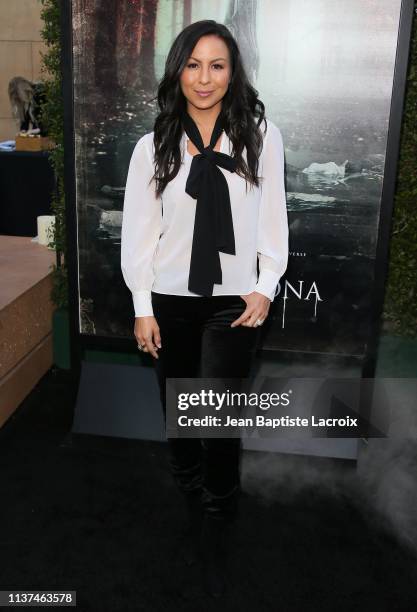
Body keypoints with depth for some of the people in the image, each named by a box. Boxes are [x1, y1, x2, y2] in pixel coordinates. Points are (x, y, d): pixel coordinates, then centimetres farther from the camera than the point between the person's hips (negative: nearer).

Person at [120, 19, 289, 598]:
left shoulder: (262, 136, -1)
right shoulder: (154, 146, 1)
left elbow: (273, 219, 3)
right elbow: (138, 230, 1)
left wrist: (265, 287, -6)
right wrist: (142, 307, -1)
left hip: (233, 301, -1)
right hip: (170, 301, 2)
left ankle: (216, 539, 19)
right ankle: (189, 492, 41)